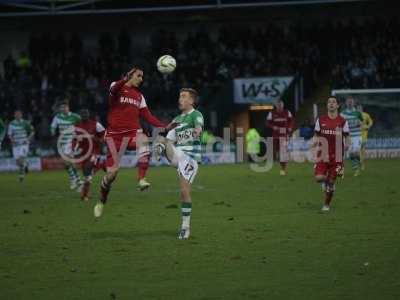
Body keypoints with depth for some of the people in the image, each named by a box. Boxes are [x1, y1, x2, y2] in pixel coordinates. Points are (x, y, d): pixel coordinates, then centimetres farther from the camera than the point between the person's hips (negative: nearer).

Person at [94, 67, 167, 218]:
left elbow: (148, 116, 16)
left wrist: (164, 126, 1)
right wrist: (125, 79, -43)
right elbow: (114, 90, -23)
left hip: (132, 133, 3)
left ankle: (141, 179, -38)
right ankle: (101, 202, 20)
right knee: (112, 172, -5)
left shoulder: (139, 96, 20)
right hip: (114, 134, -3)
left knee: (144, 140, -35)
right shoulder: (117, 86, 4)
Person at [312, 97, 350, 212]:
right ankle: (325, 180, 22)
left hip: (336, 156, -1)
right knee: (319, 178, -16)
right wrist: (314, 142, -13)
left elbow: (347, 137, 5)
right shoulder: (320, 120, 3)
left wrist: (347, 145, -17)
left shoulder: (343, 121, -1)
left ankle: (327, 204, 20)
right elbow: (316, 135, 9)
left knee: (331, 182, 2)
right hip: (323, 155, 1)